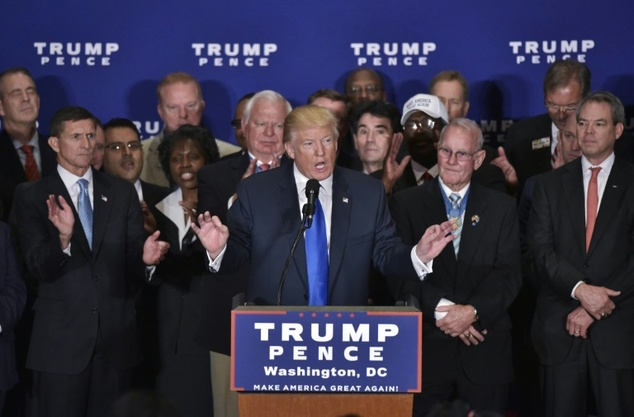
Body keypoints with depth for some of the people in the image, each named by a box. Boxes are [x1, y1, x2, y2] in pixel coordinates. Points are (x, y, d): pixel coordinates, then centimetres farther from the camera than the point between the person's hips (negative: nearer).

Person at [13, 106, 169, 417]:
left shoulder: (122, 193, 8)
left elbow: (132, 262, 5)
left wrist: (145, 258, -18)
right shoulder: (33, 198, 0)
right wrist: (63, 236, -28)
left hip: (115, 336, 3)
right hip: (61, 339, -2)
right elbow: (39, 269, -9)